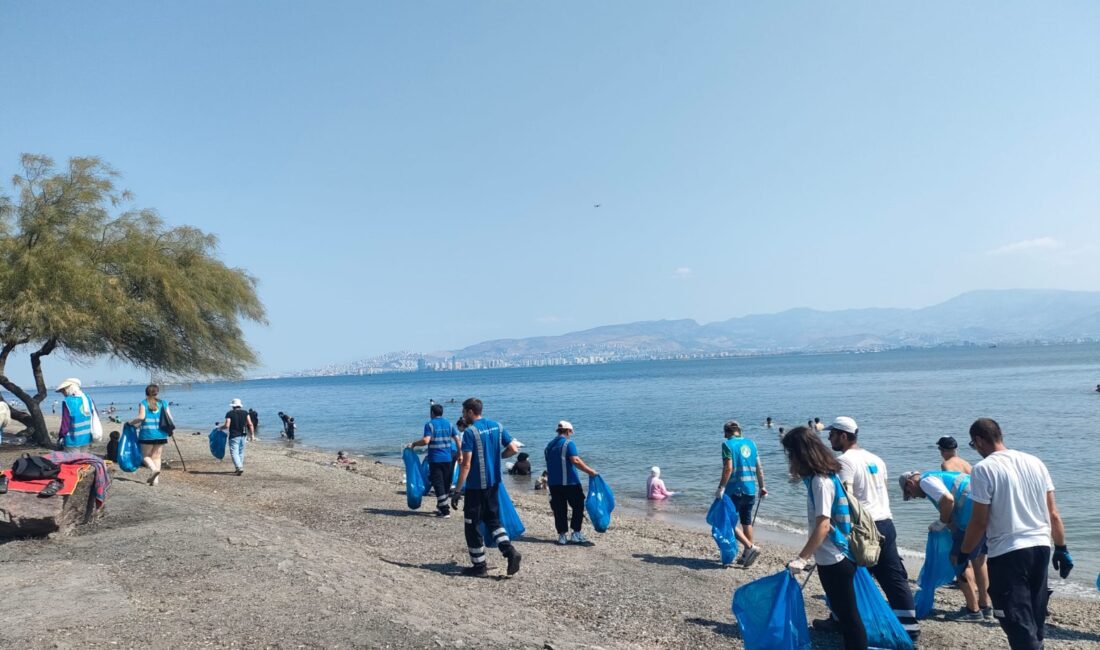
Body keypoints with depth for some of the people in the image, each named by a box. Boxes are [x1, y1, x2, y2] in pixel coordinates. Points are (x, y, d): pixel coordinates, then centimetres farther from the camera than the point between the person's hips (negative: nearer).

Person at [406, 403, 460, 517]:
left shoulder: (430, 424, -8)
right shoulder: (448, 423, 8)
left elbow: (426, 440, -21)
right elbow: (457, 439, 6)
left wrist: (414, 444, -7)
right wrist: (459, 454, 13)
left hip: (436, 459, -5)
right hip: (448, 458, 5)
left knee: (438, 485, -1)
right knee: (446, 484, 15)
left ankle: (445, 511, -4)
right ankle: (443, 507, 23)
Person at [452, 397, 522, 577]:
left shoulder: (470, 431, -15)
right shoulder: (497, 426, 5)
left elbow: (466, 464, -20)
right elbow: (513, 449, 4)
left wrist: (456, 490, -17)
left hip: (476, 486, -7)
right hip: (493, 483, 7)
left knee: (472, 525, 6)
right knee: (493, 520, 18)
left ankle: (479, 565, 13)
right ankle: (510, 551, 0)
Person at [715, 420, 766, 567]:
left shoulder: (727, 444, -8)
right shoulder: (751, 443, 10)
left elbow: (728, 468, -17)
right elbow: (759, 468, 11)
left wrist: (721, 487, -13)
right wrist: (762, 487, 20)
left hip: (734, 490, -7)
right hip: (750, 490, 7)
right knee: (747, 522, 14)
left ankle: (751, 547, -11)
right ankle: (746, 555, 19)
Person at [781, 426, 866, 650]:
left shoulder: (820, 481, -20)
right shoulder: (822, 476, 8)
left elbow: (823, 525, -25)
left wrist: (801, 558, -25)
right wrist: (811, 556, 21)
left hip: (834, 560, -9)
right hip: (832, 558, 9)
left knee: (848, 615, 1)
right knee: (843, 612, 19)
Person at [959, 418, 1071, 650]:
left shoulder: (983, 469, -10)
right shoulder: (1035, 462, 8)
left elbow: (980, 522, -11)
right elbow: (1053, 514, 9)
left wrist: (963, 553, 0)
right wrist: (1061, 549, 17)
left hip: (1007, 552, -7)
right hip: (1041, 546, 7)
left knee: (1018, 621, 1)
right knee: (1035, 618, 20)